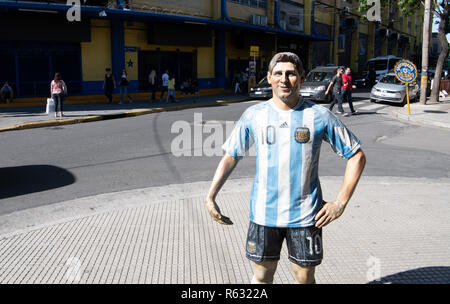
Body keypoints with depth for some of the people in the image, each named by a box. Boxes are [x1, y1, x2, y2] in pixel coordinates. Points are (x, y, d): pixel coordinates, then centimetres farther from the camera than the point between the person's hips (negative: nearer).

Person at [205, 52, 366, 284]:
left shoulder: (319, 116, -6)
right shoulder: (254, 115, 0)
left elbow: (357, 156, 0)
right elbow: (230, 157, 8)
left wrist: (341, 202, -6)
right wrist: (210, 197, -1)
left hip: (305, 216, -1)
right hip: (263, 214, 2)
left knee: (305, 278, 11)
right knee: (262, 276, 14)